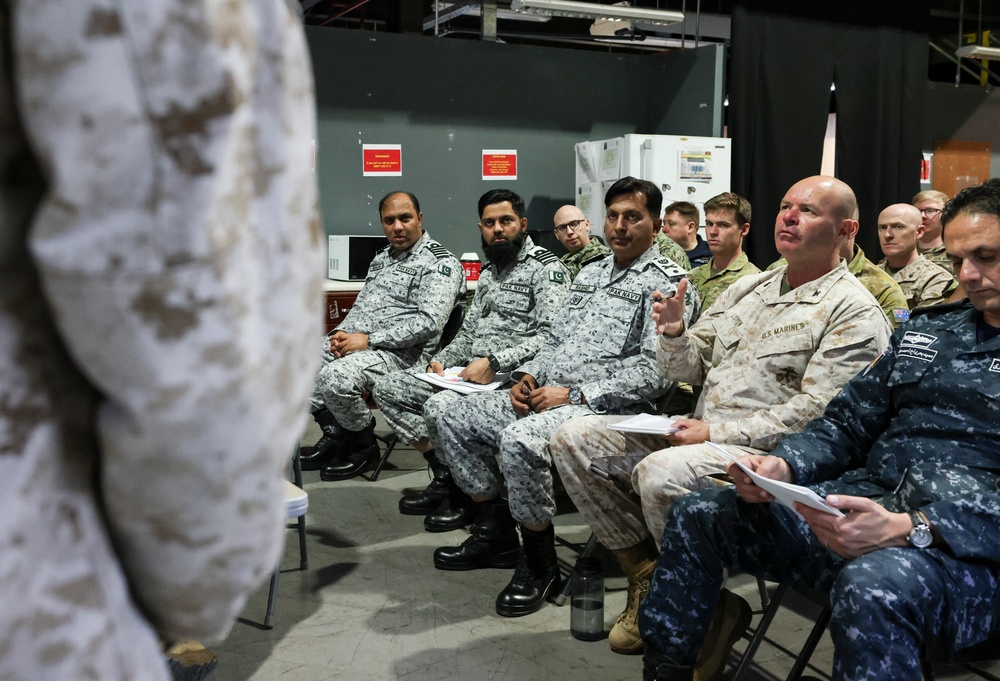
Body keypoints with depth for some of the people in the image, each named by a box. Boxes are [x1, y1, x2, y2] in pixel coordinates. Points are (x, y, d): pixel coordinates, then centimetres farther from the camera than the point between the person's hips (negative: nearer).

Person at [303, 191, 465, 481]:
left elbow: (429, 322, -19)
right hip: (353, 339, 9)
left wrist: (369, 340, -19)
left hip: (401, 352, -9)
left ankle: (364, 447, -4)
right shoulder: (382, 258, 20)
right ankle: (334, 433, 9)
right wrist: (342, 332, 1)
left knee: (334, 378, -30)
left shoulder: (440, 263, -8)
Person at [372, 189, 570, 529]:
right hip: (467, 372, 9)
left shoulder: (547, 268, -7)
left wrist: (495, 363, -25)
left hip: (510, 375, -9)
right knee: (387, 389, 2)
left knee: (439, 407, -32)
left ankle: (464, 492, -6)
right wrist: (440, 361, 4)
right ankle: (444, 476, 3)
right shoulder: (489, 271, 21)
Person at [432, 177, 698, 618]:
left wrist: (575, 395, -19)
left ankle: (540, 564, -13)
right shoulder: (591, 274, 20)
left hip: (605, 407, -9)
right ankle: (496, 535, 14)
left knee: (520, 441, -35)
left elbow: (654, 371, -17)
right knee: (455, 420, 3)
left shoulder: (668, 283, -6)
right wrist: (529, 376, 5)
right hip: (546, 395, 9)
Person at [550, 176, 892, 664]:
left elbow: (814, 415, -16)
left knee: (659, 473, -35)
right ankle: (647, 572, 3)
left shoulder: (853, 312, -6)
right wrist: (674, 333, -9)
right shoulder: (749, 288, 16)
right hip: (699, 433, 8)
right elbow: (685, 370, 14)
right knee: (573, 439, -5)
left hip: (767, 455, -8)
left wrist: (718, 433, -18)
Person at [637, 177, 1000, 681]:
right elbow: (845, 426, 17)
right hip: (866, 503, 6)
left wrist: (910, 528, -26)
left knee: (870, 588, -40)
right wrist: (784, 467, -3)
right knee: (696, 517, -4)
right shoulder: (926, 329, 19)